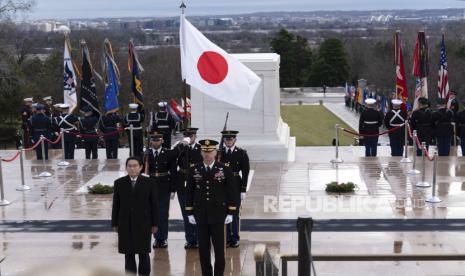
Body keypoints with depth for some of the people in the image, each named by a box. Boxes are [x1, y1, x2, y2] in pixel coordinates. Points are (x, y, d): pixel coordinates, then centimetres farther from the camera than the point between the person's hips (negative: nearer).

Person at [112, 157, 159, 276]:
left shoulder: (149, 183, -2)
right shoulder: (119, 183, 3)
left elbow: (154, 204, 0)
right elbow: (116, 205, 5)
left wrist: (155, 224, -2)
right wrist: (115, 224, 3)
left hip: (143, 224, -1)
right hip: (125, 225, 1)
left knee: (143, 254, 6)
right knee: (128, 254, 7)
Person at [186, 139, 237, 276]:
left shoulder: (224, 170, -3)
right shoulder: (194, 170, 2)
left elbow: (231, 192, -1)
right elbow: (189, 192, 6)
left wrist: (230, 213, -5)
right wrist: (190, 213, 2)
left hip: (218, 215, -2)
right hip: (200, 216, 2)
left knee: (219, 248, 2)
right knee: (203, 248, 6)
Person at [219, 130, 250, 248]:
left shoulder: (242, 153, 0)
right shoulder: (219, 153, 5)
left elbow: (245, 172, -2)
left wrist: (243, 190, -6)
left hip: (236, 186, -2)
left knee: (235, 213, 4)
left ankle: (235, 239, 13)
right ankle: (227, 238, 13)